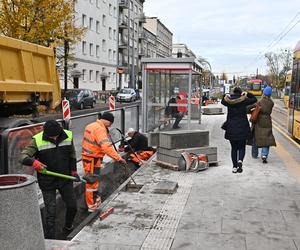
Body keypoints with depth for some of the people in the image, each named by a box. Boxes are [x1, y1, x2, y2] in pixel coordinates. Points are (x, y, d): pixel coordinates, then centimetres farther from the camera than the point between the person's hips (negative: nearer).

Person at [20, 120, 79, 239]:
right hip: (47, 182, -4)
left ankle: (68, 227, 43)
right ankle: (50, 239, 15)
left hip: (65, 178, 4)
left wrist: (73, 171, 9)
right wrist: (33, 161, -39)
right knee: (50, 212, 0)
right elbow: (23, 156, -18)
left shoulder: (68, 136, -6)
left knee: (72, 206, 15)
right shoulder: (38, 140, -17)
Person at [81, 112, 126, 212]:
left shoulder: (91, 126, 11)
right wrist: (118, 158, -35)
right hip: (92, 159, -10)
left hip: (87, 157, 10)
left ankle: (95, 199, 38)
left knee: (92, 181, 22)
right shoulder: (100, 129, -22)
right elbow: (106, 146, -33)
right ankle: (92, 206, 10)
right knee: (92, 182, 0)